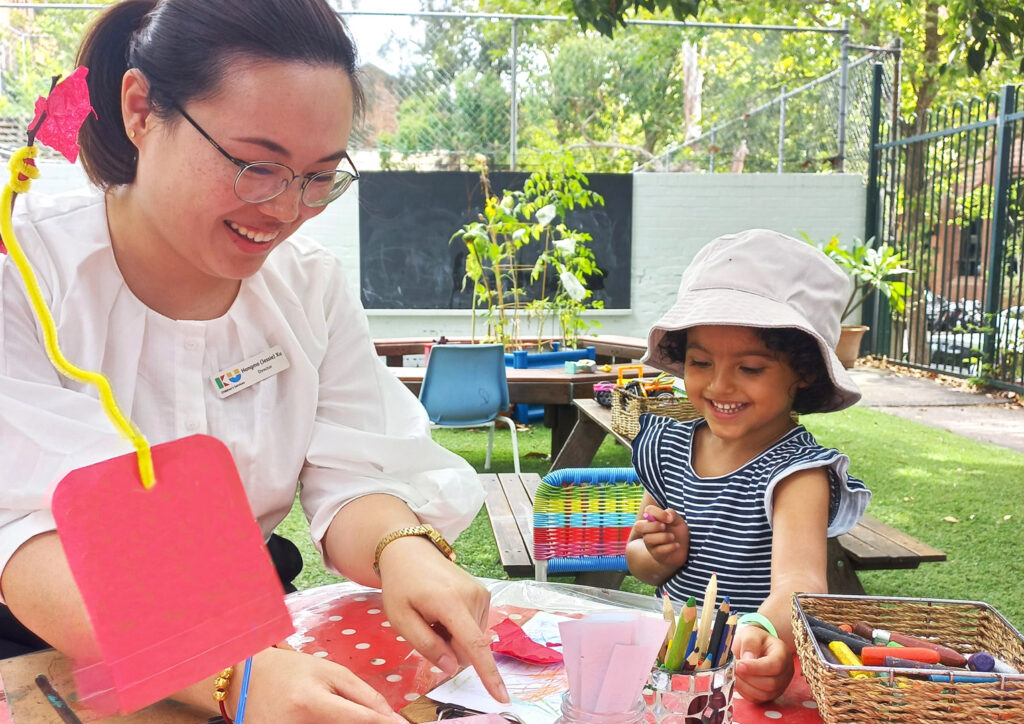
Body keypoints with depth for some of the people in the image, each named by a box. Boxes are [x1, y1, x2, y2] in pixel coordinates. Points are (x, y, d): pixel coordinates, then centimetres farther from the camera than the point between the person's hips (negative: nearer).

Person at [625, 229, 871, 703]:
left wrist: (767, 635, -53)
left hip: (749, 680, -3)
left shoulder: (797, 472, -15)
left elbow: (801, 580, -33)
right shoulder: (669, 447, 1)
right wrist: (660, 558, -9)